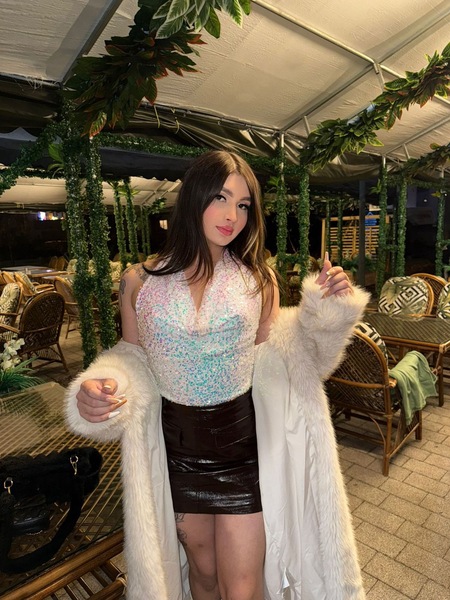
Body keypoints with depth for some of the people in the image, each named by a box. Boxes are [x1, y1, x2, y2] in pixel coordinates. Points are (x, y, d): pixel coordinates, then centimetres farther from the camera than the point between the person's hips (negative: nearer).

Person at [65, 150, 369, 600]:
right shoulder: (139, 281, -7)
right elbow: (132, 361, 2)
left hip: (243, 444, -1)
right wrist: (100, 388, -18)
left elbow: (274, 354, 1)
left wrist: (328, 310, -11)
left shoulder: (257, 279, -7)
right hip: (176, 448, 1)